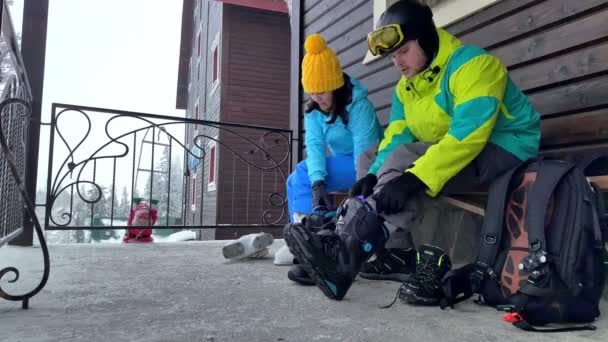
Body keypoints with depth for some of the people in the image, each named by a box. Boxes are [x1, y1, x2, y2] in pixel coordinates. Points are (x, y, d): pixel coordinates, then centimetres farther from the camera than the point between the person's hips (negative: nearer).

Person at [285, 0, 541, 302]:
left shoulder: (473, 65, -16)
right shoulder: (405, 88, 8)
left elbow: (467, 136, -29)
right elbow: (396, 139, -3)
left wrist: (414, 178, -37)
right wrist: (376, 175, -22)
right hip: (454, 156, 8)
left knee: (406, 158, -31)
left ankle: (347, 250, -35)